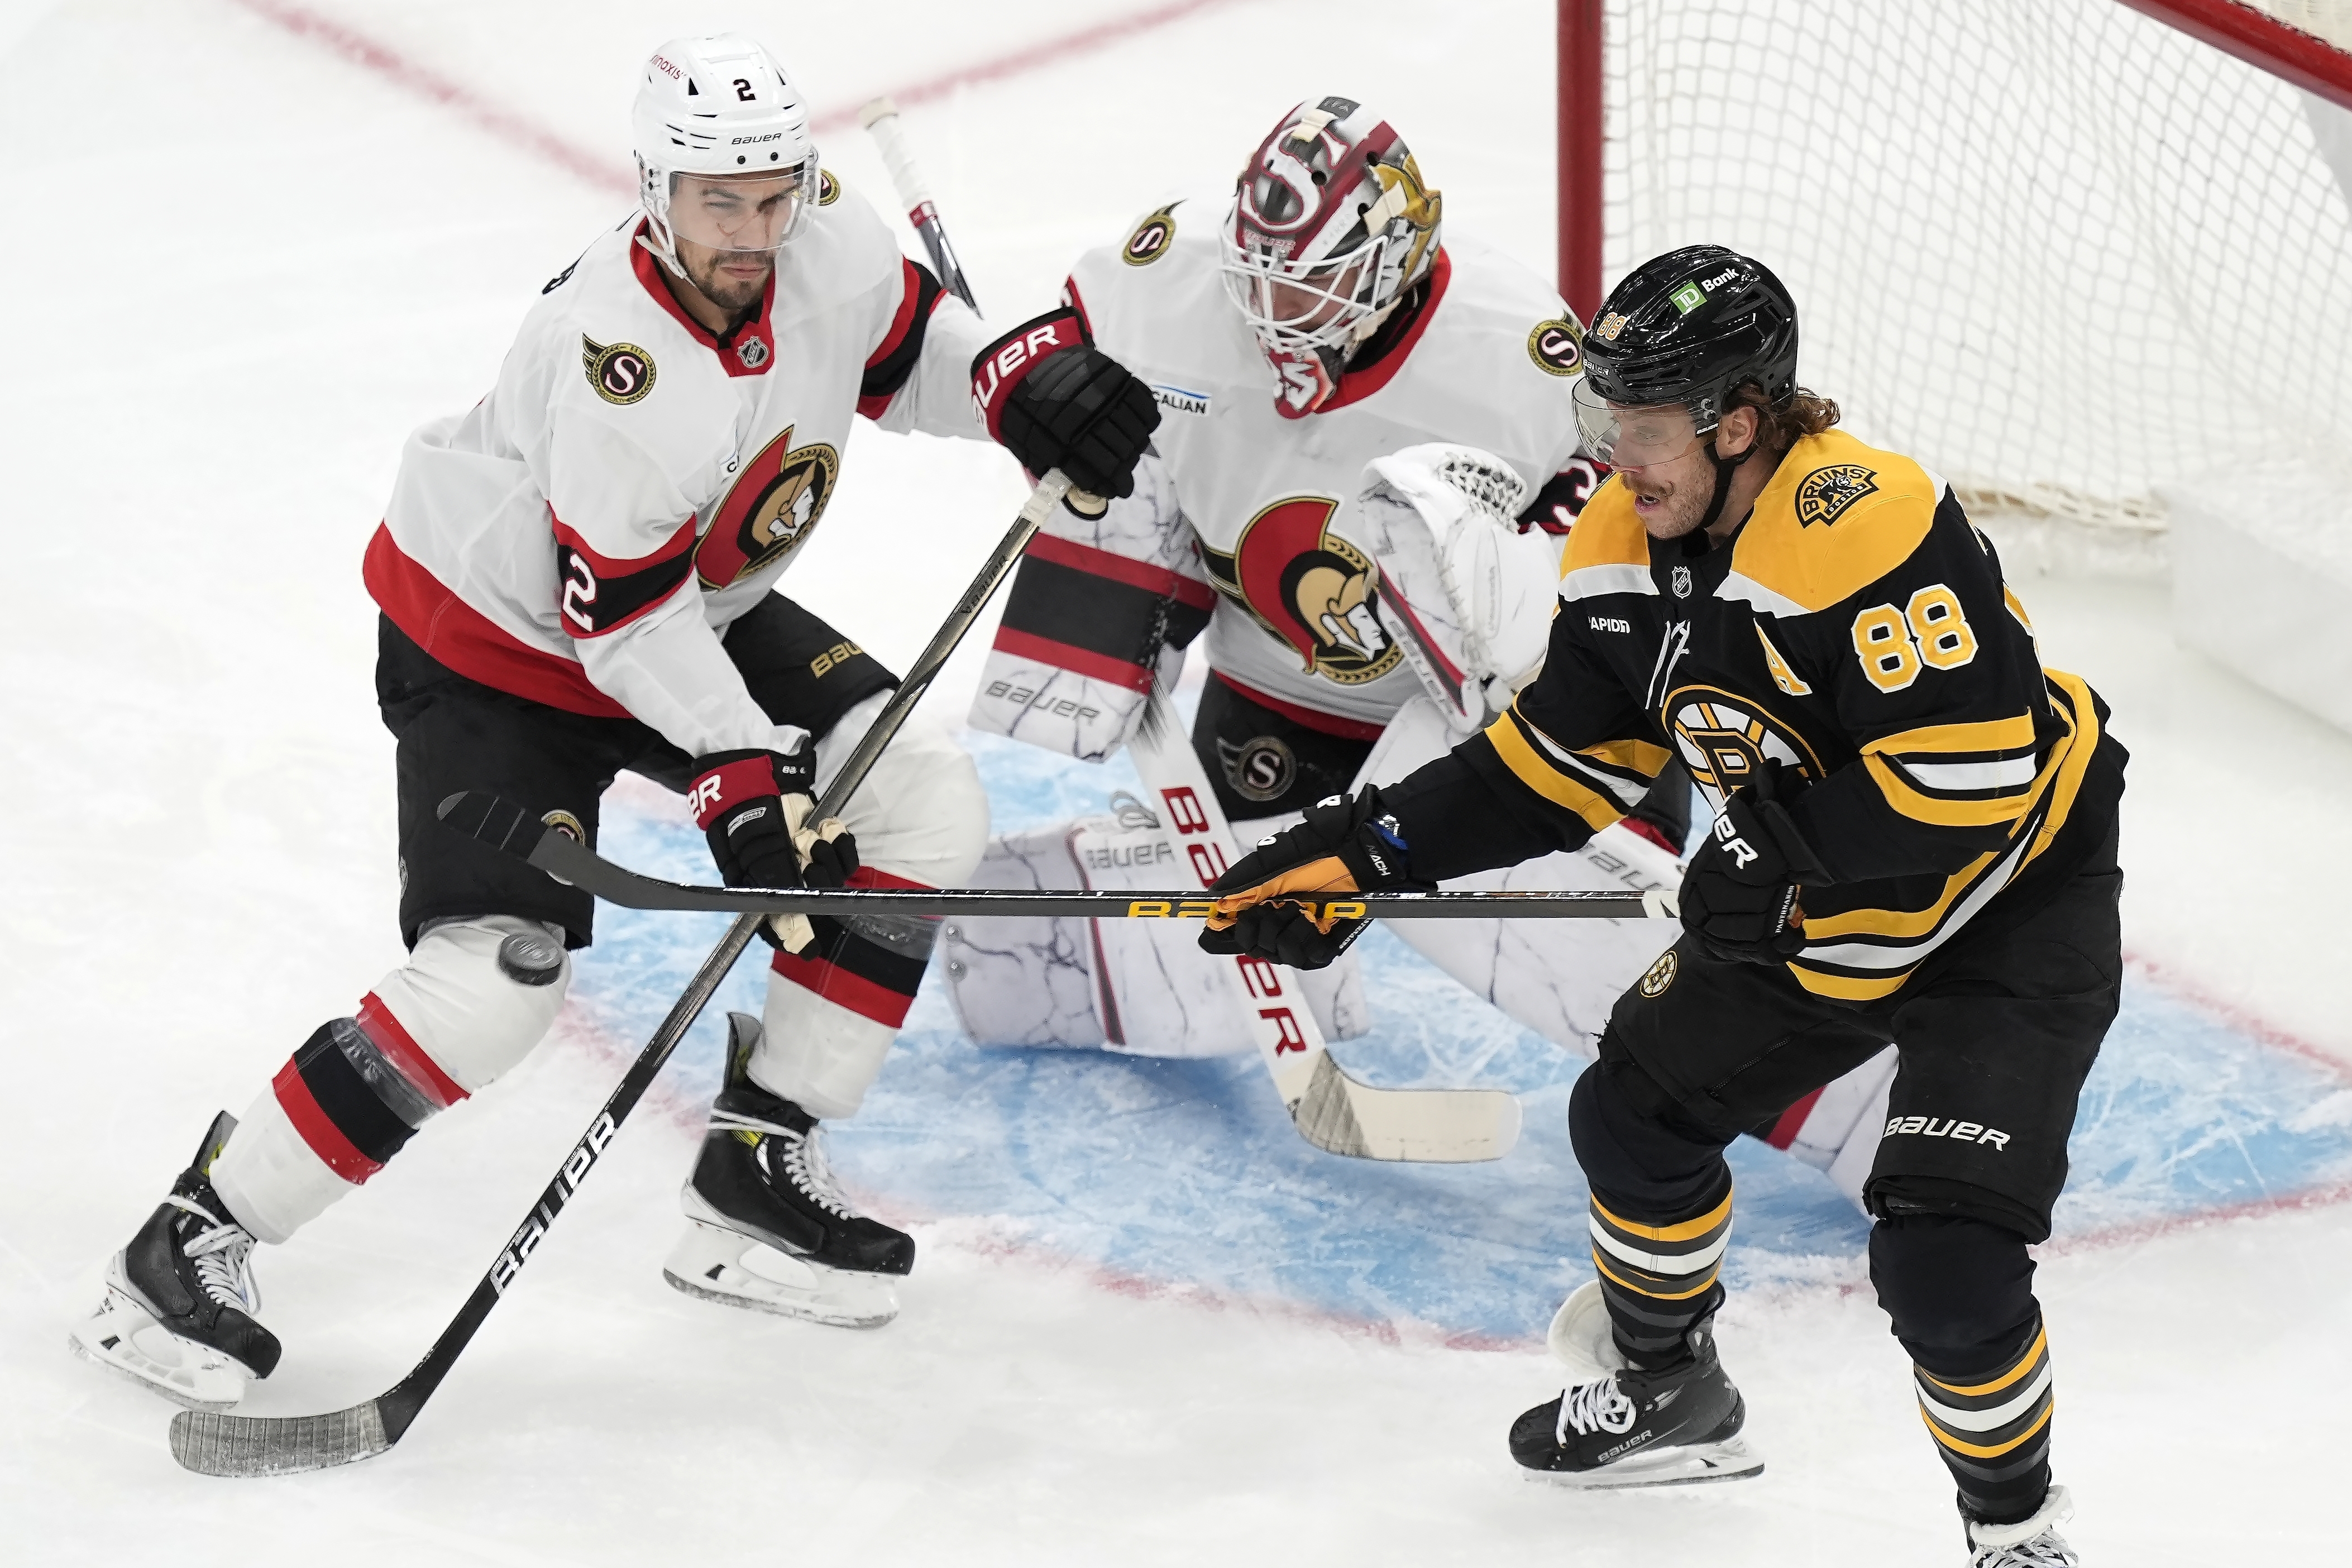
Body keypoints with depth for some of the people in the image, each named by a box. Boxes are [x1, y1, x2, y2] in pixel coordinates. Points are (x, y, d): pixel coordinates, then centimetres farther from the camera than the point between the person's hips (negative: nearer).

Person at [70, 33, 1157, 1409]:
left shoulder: (831, 242, -15)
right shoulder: (616, 361, -35)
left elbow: (906, 350, 7)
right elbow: (627, 622, -28)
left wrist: (1024, 392, -12)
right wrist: (744, 786, -28)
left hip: (702, 610, 8)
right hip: (495, 638, -8)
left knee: (926, 809, -4)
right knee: (495, 981, -21)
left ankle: (760, 1169, 4)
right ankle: (194, 1243, -9)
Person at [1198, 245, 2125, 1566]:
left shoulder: (1867, 525, -32)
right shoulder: (1628, 547, -5)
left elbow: (1973, 765, -35)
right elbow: (1559, 761, 5)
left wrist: (1778, 848, -27)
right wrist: (1364, 854, -1)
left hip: (2010, 909, -9)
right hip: (1808, 908, 9)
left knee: (1944, 1256, -18)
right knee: (1638, 1111, 15)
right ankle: (1672, 1398, 40)